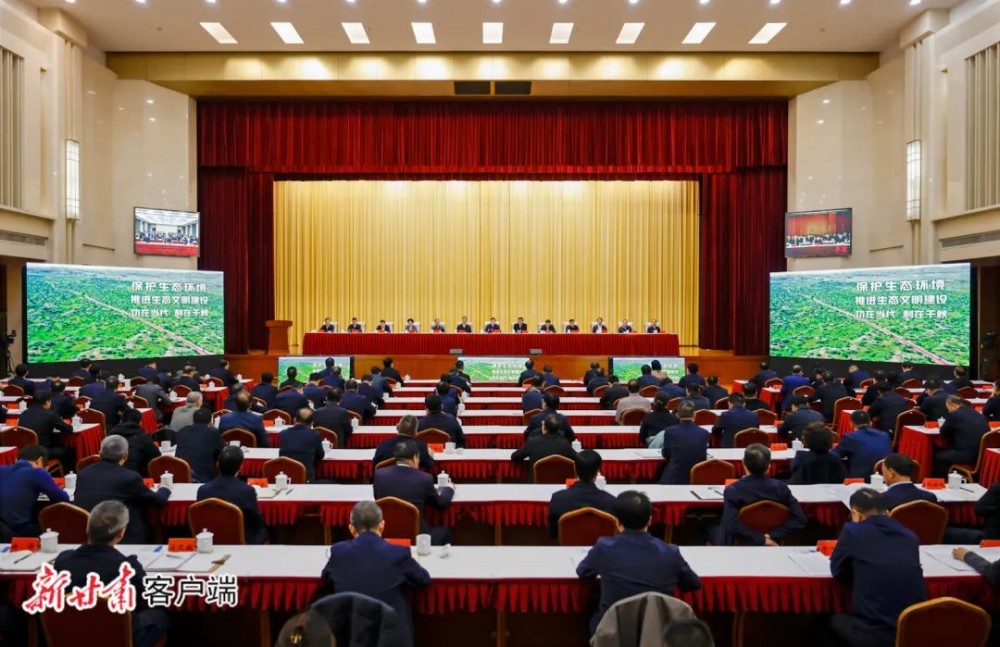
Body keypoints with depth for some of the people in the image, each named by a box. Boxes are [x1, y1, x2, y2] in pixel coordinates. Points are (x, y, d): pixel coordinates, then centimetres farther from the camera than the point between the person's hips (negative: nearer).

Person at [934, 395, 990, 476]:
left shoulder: (953, 414, -7)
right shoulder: (978, 414, 15)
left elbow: (943, 433, 6)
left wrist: (942, 426, 25)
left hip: (967, 456, -8)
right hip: (983, 455, 8)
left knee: (937, 456, 16)